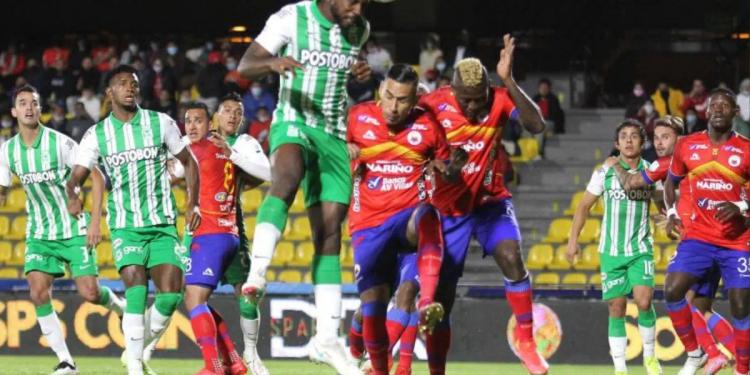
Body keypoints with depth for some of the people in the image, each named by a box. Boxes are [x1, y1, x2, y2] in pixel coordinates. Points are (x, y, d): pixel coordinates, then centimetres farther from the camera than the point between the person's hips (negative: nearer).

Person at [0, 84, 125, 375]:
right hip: (39, 233, 3)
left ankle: (122, 308, 28)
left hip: (74, 229, -3)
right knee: (38, 293, -14)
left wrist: (95, 220, -14)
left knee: (89, 293, -9)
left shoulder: (60, 143, -13)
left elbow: (96, 177, -9)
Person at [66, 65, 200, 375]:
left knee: (171, 294, -11)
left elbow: (189, 163, 13)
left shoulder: (161, 123, 2)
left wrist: (192, 204, 3)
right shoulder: (96, 135, 1)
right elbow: (76, 177, -2)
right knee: (136, 286, -22)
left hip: (163, 224, 2)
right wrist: (73, 197, -26)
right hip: (125, 226, -1)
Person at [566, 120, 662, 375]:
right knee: (617, 309, 0)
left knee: (644, 301, -18)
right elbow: (584, 206, 6)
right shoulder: (604, 172, -2)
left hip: (641, 250, 0)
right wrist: (573, 240, 2)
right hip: (611, 251, 0)